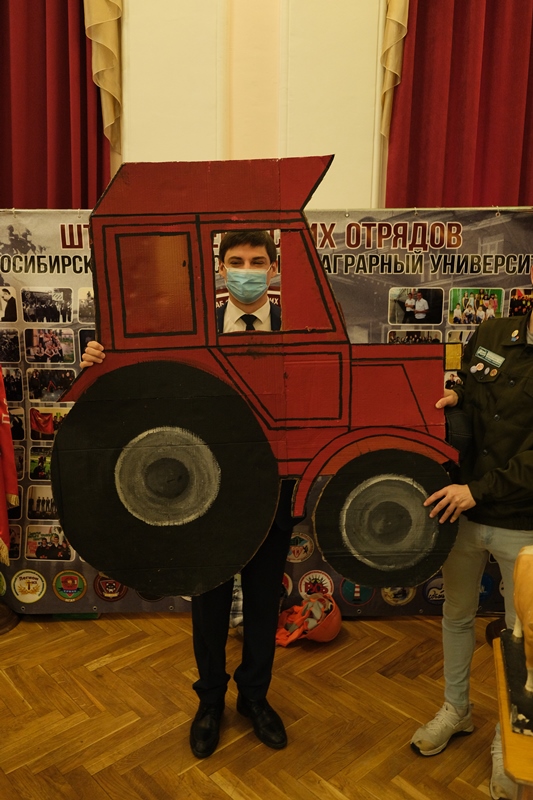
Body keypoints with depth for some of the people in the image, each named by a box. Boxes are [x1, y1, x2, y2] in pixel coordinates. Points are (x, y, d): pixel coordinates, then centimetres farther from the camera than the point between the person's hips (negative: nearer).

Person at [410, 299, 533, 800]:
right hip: (462, 513, 4)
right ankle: (456, 709, 45)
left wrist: (479, 490, -24)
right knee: (456, 616, 20)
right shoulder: (491, 335, -1)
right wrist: (453, 396, -5)